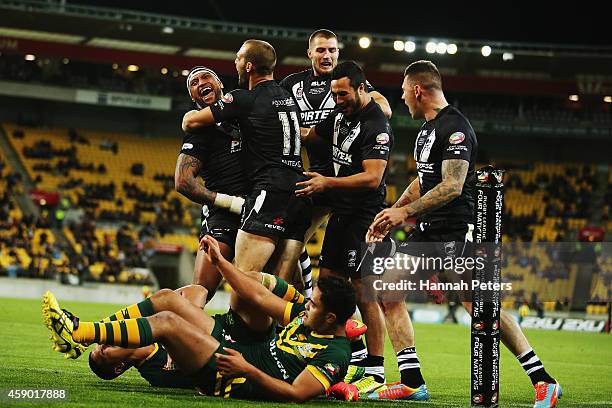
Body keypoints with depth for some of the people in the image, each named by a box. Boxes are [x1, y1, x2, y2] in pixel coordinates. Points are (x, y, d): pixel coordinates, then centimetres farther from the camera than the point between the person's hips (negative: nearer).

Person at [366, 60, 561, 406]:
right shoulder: (429, 127, 18)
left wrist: (405, 212, -19)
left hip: (456, 232, -10)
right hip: (429, 231, 10)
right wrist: (391, 215, 19)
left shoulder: (455, 128, -14)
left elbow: (451, 187, -22)